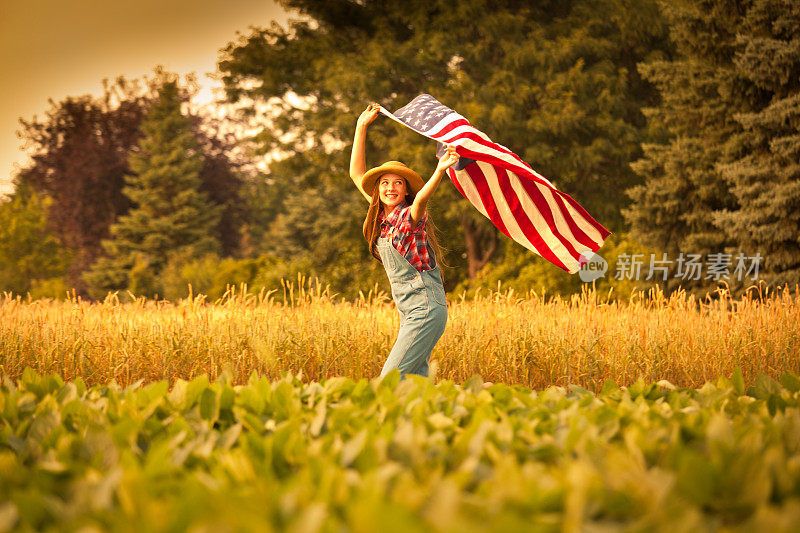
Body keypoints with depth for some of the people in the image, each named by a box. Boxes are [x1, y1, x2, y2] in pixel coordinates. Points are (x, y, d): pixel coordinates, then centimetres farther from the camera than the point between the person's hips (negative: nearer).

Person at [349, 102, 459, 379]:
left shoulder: (410, 214, -9)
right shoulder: (382, 216, 12)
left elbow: (422, 197, -33)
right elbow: (357, 173, 17)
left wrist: (440, 171, -52)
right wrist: (362, 127, 16)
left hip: (426, 309, -8)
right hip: (409, 311, 8)